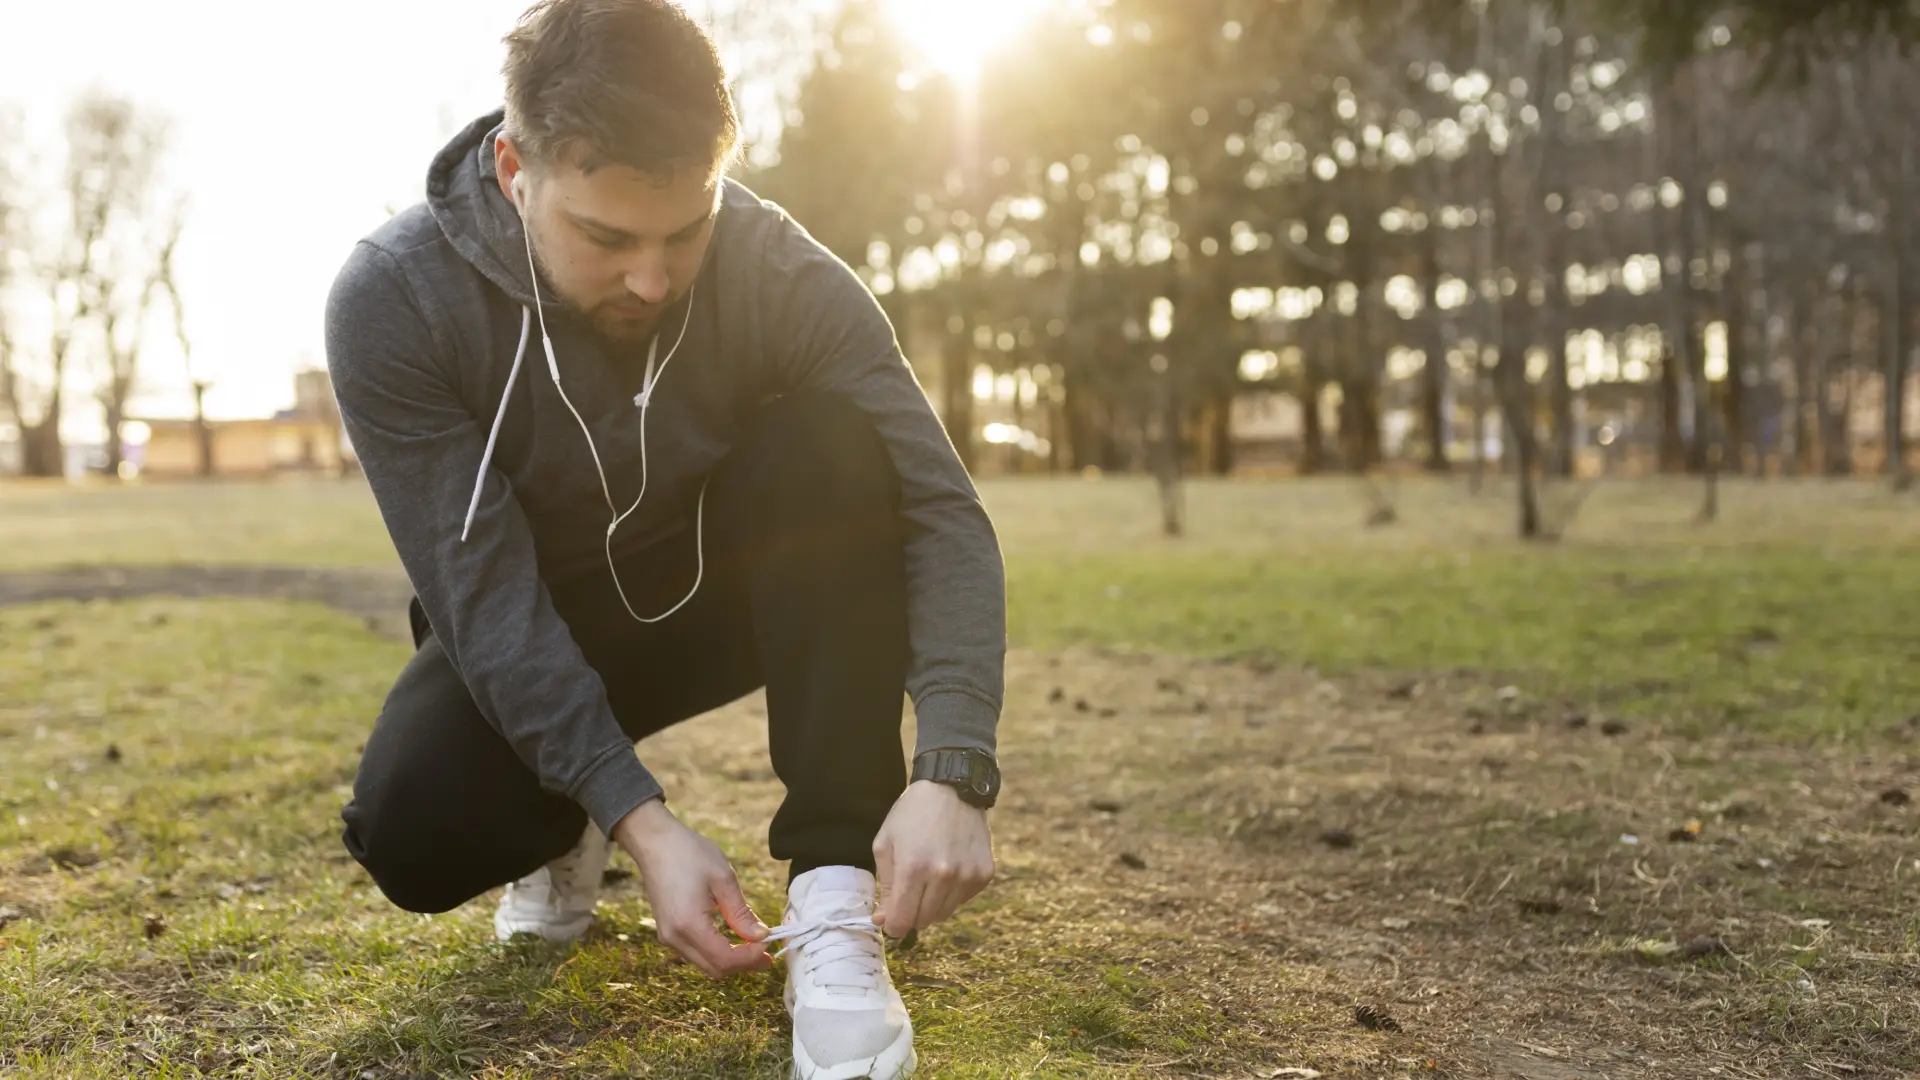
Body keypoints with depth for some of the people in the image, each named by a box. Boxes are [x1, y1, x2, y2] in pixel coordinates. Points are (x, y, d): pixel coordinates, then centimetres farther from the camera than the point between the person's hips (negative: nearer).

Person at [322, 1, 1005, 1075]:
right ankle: (564, 835, 8)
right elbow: (485, 596, -27)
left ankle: (833, 900, -26)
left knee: (832, 442, -30)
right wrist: (643, 821, -36)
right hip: (525, 634, -1)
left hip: (718, 592, 1)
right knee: (414, 831, -31)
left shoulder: (774, 269, -24)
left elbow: (941, 510, -28)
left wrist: (954, 772, -43)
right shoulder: (392, 300, -25)